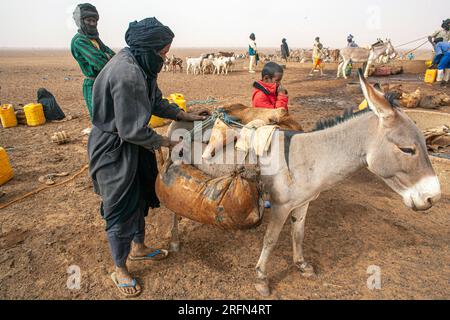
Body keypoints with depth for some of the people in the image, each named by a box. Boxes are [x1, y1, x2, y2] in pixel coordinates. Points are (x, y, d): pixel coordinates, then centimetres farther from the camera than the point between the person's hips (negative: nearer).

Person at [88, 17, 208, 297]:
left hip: (132, 144, 10)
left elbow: (157, 102, 13)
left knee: (140, 197, 22)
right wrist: (165, 142, -14)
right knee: (121, 209, 5)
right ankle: (120, 271, 29)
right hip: (113, 150, -9)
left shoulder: (140, 66, 1)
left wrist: (187, 116, 7)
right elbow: (132, 130, -28)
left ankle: (138, 247, 46)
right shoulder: (126, 74, -29)